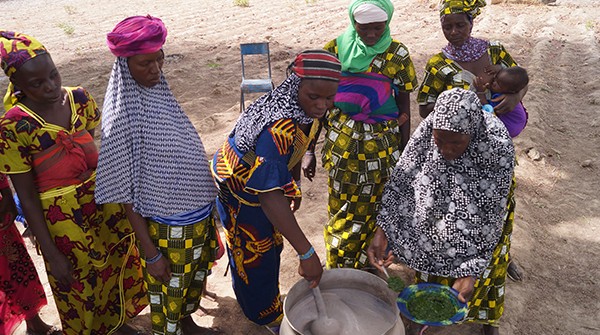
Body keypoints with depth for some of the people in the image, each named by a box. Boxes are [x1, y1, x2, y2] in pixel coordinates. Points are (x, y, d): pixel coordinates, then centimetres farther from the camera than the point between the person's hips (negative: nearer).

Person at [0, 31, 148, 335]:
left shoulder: (79, 99, -7)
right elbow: (27, 197, -14)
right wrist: (51, 255, -12)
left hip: (106, 202, 5)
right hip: (62, 219, -4)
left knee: (117, 266, 23)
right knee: (80, 288, 16)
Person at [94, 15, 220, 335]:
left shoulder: (160, 93, -2)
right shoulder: (121, 116, -21)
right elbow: (125, 192, -16)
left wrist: (207, 206, 13)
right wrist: (150, 253, -14)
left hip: (199, 216, 7)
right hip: (166, 229, -7)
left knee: (194, 279, 28)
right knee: (167, 296, 16)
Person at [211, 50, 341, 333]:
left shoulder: (306, 110, -14)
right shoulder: (277, 128, -42)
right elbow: (270, 197, -44)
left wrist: (295, 185, 18)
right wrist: (306, 253, -43)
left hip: (261, 181, 8)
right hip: (239, 195, -8)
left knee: (271, 246, 27)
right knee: (253, 258, 12)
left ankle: (268, 297, 55)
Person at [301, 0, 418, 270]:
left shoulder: (397, 54, -4)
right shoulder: (336, 49, -4)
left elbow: (404, 108, 2)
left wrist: (403, 154, 4)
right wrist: (309, 150, 0)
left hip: (382, 147, 0)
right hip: (341, 143, 0)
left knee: (371, 210, 10)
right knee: (341, 210, 7)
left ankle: (365, 268, 33)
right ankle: (337, 271, 28)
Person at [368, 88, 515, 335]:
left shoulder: (497, 146, -33)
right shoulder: (429, 128, -26)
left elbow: (490, 221, -28)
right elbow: (400, 180, -18)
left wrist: (471, 272, -31)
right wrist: (382, 231, -24)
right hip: (433, 220, 3)